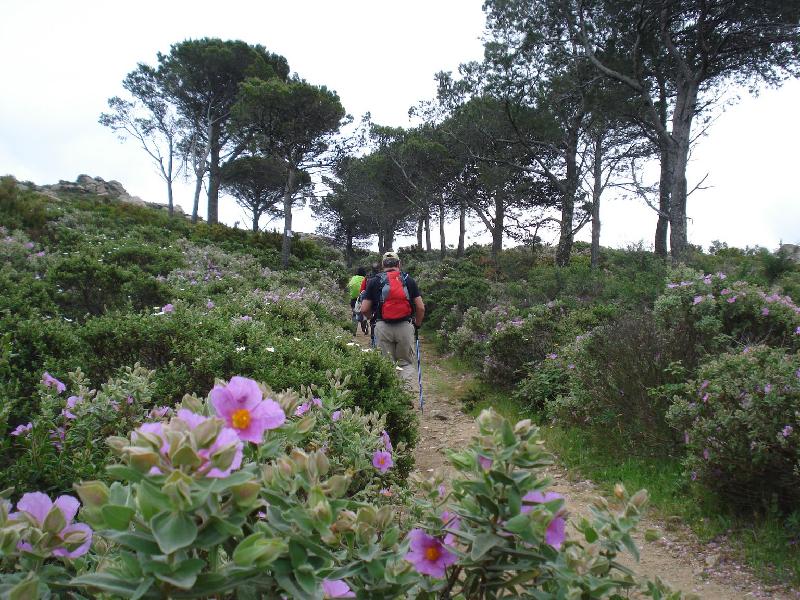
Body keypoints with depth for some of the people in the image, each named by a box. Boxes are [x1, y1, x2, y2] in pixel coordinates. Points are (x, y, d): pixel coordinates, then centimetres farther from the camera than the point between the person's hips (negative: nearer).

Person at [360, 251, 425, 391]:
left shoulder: (374, 281, 5)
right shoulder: (409, 280, 6)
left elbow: (364, 309, 2)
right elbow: (421, 307, 2)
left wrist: (373, 317, 22)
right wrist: (418, 324, 18)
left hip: (383, 327, 0)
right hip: (405, 326, 0)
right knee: (407, 363, 11)